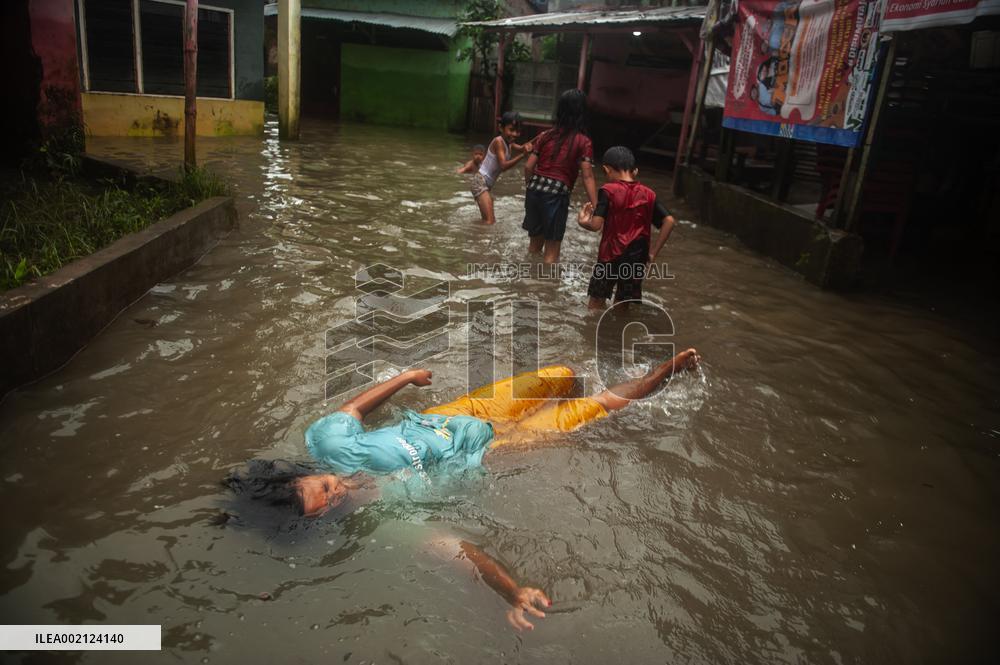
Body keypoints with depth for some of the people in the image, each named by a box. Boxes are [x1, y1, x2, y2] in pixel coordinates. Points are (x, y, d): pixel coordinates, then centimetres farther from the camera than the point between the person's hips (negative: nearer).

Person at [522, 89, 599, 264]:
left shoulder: (545, 136, 10)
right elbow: (587, 176, -10)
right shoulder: (583, 142, -2)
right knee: (551, 251, 4)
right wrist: (595, 208, -11)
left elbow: (528, 167, 9)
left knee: (534, 243, 20)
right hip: (557, 194, -5)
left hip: (535, 189, 5)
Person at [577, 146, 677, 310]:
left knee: (597, 302, 12)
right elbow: (669, 221, -3)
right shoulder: (648, 194, 3)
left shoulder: (608, 191, -9)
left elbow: (596, 225, -17)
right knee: (623, 305, 13)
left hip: (610, 256, -3)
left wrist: (583, 221, 5)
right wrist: (653, 252, 0)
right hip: (637, 259, 3)